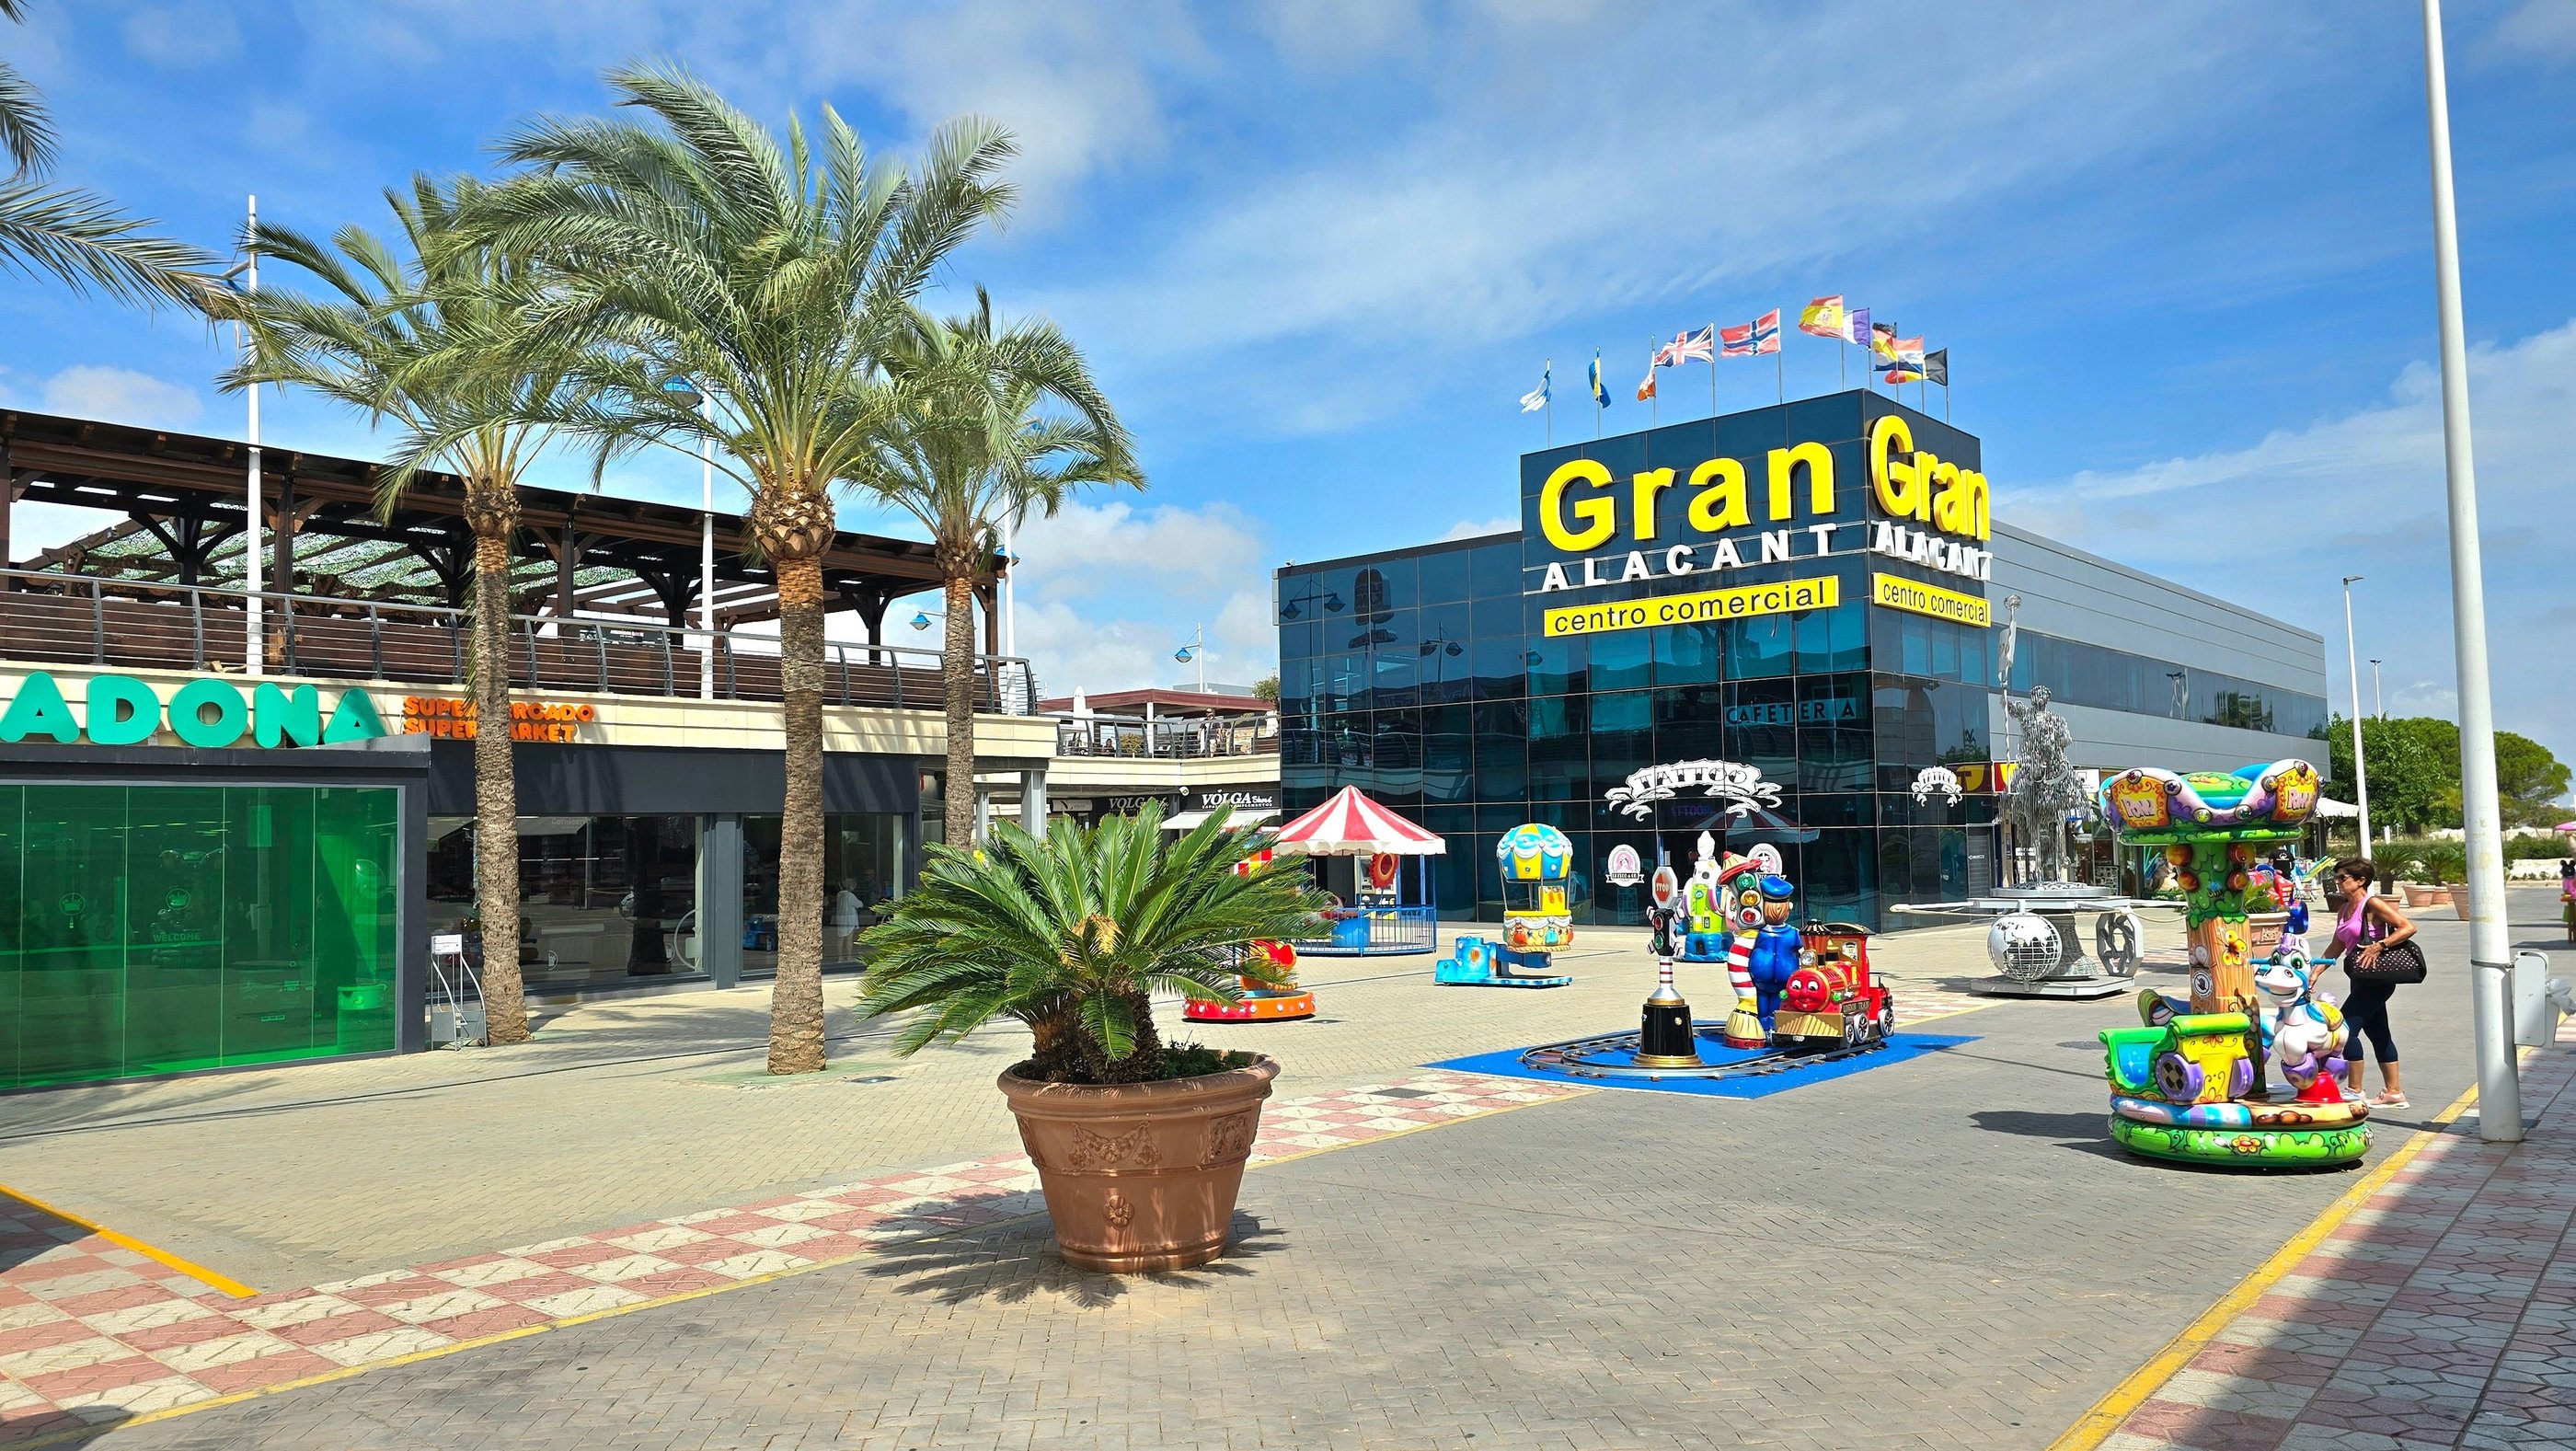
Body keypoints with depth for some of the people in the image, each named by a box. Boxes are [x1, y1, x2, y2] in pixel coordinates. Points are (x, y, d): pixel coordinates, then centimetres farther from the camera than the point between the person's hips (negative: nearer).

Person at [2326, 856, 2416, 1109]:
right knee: (2378, 1033, 13)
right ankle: (2394, 1093, 21)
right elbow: (2336, 947, 16)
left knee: (2345, 1027, -11)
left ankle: (2355, 1090, -2)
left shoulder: (2372, 904, -13)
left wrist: (2379, 946, -28)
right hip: (2361, 981, 9)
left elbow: (2408, 927, -20)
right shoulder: (2344, 910, 12)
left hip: (2375, 980, -9)